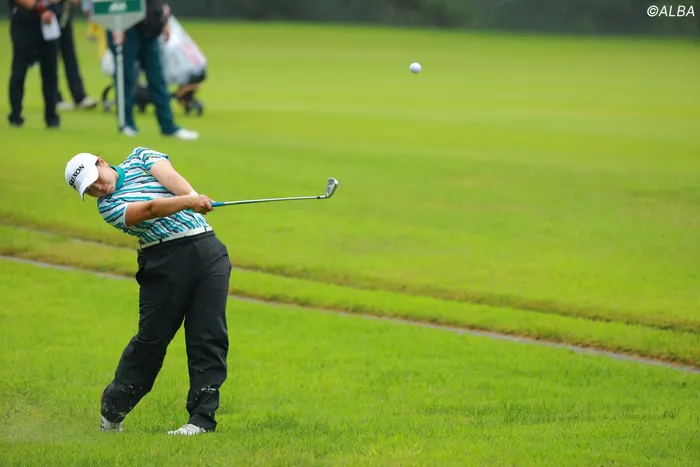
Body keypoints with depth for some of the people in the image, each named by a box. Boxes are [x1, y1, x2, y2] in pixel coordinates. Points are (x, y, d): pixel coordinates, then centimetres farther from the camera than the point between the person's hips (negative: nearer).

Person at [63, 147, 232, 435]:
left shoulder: (140, 158, 14)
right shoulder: (108, 206, 0)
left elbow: (168, 175, -6)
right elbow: (150, 209, -17)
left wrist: (193, 195, -26)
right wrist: (189, 202, -32)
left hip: (208, 250, 3)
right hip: (165, 262, -3)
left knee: (210, 337, -6)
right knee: (152, 338, -4)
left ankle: (202, 417, -7)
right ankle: (112, 412, 12)